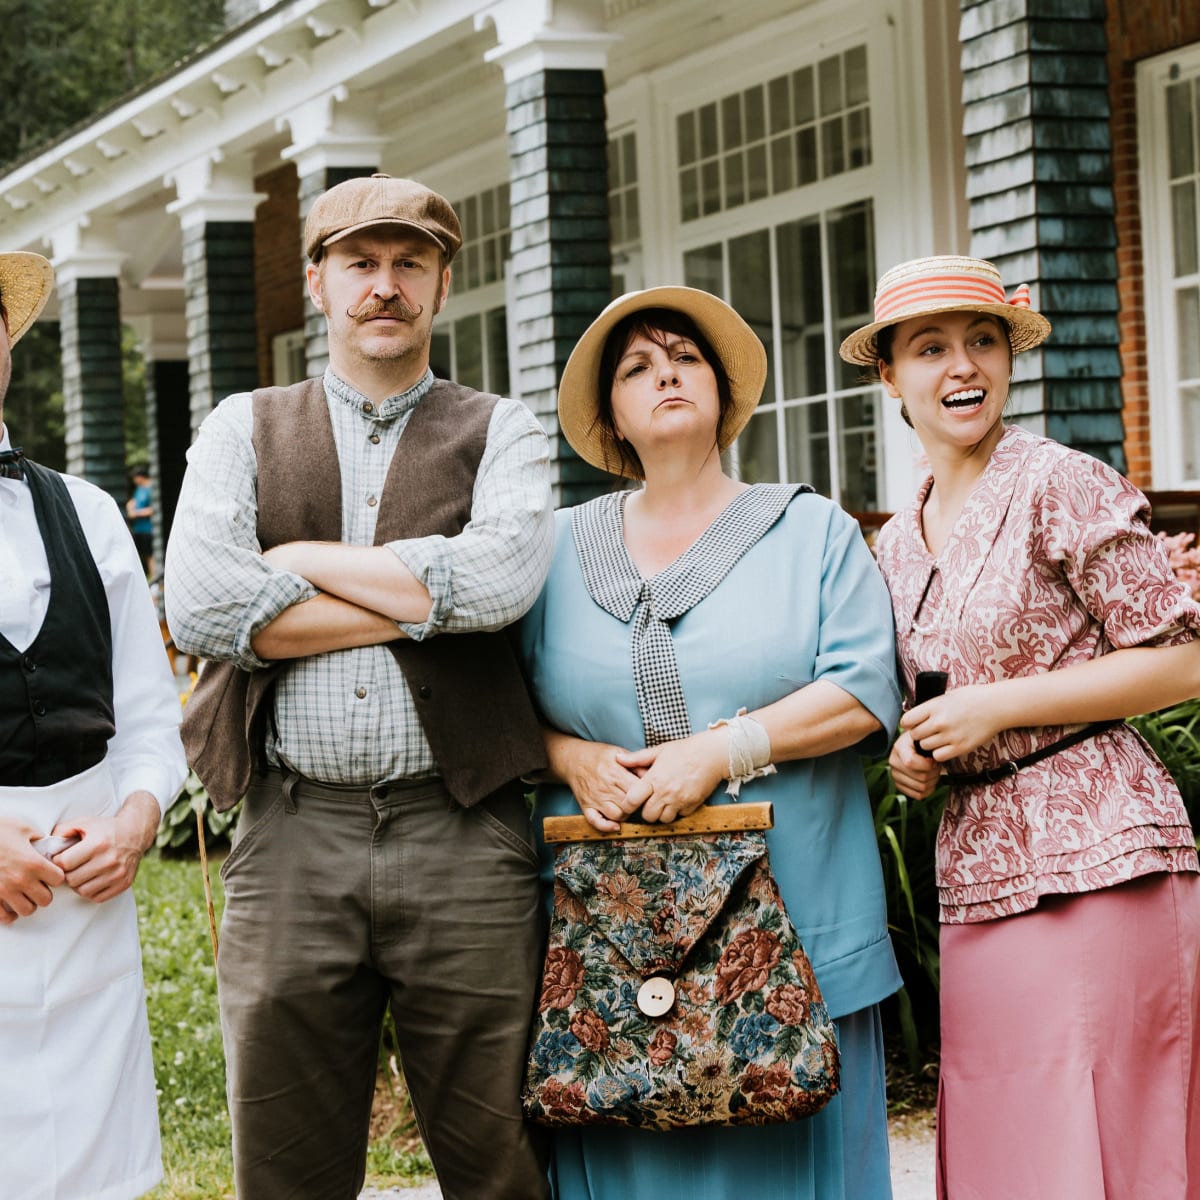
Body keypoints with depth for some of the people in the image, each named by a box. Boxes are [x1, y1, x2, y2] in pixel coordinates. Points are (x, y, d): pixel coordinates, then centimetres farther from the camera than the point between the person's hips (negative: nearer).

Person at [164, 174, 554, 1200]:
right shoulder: (243, 430, 13)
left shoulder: (498, 433, 11)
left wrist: (304, 559, -3)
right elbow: (197, 608, -5)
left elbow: (502, 575, -11)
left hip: (461, 837, -1)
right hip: (291, 837, 1)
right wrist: (424, 598, -5)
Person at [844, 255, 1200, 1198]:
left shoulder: (1062, 485, -5)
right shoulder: (896, 546, 16)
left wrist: (996, 706, -12)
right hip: (975, 877, 7)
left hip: (1096, 861, -7)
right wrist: (910, 749, 5)